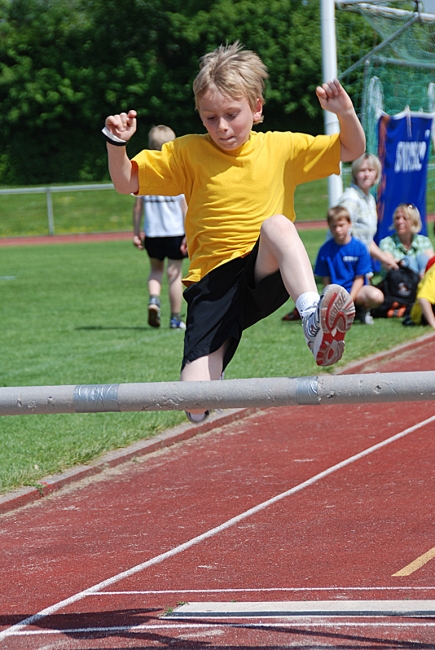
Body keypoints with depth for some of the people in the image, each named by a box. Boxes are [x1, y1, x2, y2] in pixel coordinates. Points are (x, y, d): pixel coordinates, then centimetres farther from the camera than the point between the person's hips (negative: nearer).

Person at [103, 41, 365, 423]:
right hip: (214, 280, 0)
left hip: (268, 274, 0)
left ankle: (314, 320, -49)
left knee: (276, 224, -37)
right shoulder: (187, 153, 6)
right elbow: (127, 182, 8)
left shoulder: (281, 148, 7)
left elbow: (352, 150, 12)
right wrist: (117, 144, -11)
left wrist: (345, 113, -8)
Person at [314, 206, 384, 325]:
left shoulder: (359, 247, -3)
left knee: (377, 296, -34)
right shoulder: (325, 250, -1)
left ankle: (363, 310, 2)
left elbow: (359, 278, -4)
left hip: (356, 289, 0)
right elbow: (326, 280, 2)